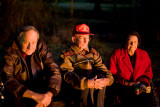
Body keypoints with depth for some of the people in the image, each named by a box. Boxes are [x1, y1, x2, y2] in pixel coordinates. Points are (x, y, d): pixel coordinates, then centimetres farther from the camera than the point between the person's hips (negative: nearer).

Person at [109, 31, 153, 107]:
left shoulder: (144, 54, 17)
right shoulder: (116, 53, 7)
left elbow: (148, 72, 16)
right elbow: (112, 73, 3)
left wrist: (143, 83, -6)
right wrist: (127, 83, -11)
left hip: (141, 86, 3)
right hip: (122, 86, -3)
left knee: (147, 98, -30)